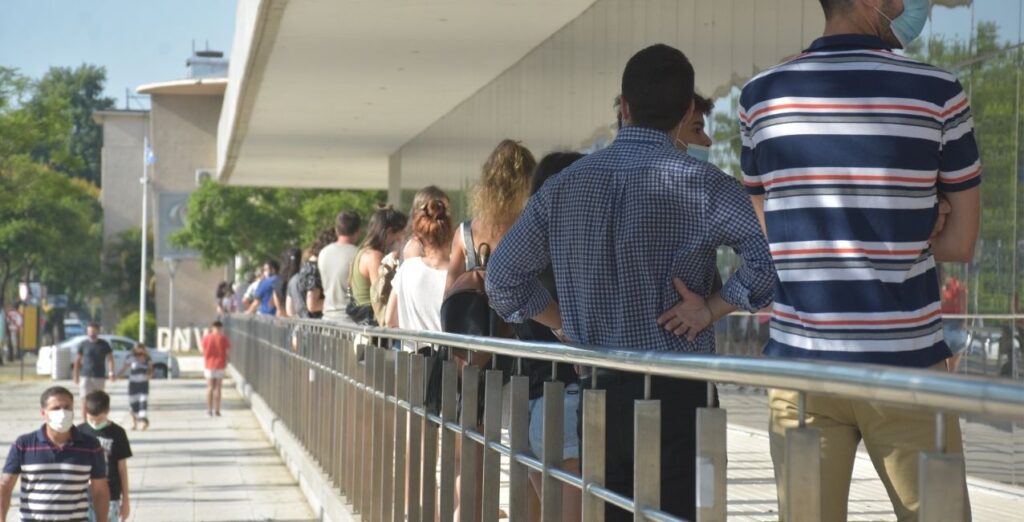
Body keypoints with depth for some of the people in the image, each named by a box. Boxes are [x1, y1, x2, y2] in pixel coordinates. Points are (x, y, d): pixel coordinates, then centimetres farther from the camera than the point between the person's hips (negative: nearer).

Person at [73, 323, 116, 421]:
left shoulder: (104, 345, 3)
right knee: (85, 400, -11)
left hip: (100, 377, 2)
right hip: (86, 376, -2)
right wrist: (76, 376, 2)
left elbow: (110, 358, 3)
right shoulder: (83, 344, 1)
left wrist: (111, 372, -12)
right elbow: (77, 361, 6)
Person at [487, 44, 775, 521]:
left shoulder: (564, 185, 7)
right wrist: (712, 307, -9)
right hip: (675, 393, -5)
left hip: (598, 393, 5)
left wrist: (565, 326, 12)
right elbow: (771, 260, -20)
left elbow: (503, 277, 11)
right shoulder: (700, 185, -8)